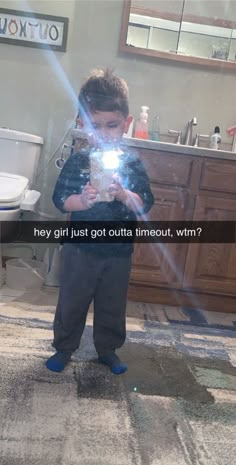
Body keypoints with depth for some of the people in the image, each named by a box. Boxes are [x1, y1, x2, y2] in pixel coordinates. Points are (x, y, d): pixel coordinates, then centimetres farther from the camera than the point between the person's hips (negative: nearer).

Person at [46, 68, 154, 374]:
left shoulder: (133, 164, -4)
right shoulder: (77, 162, -6)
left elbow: (145, 204, -9)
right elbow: (60, 199, -9)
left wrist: (124, 195, -28)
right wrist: (81, 201, -28)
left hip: (119, 251, 1)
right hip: (80, 248, -1)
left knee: (112, 306, 16)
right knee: (72, 302, 13)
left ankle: (108, 350, 37)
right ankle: (63, 348, 33)